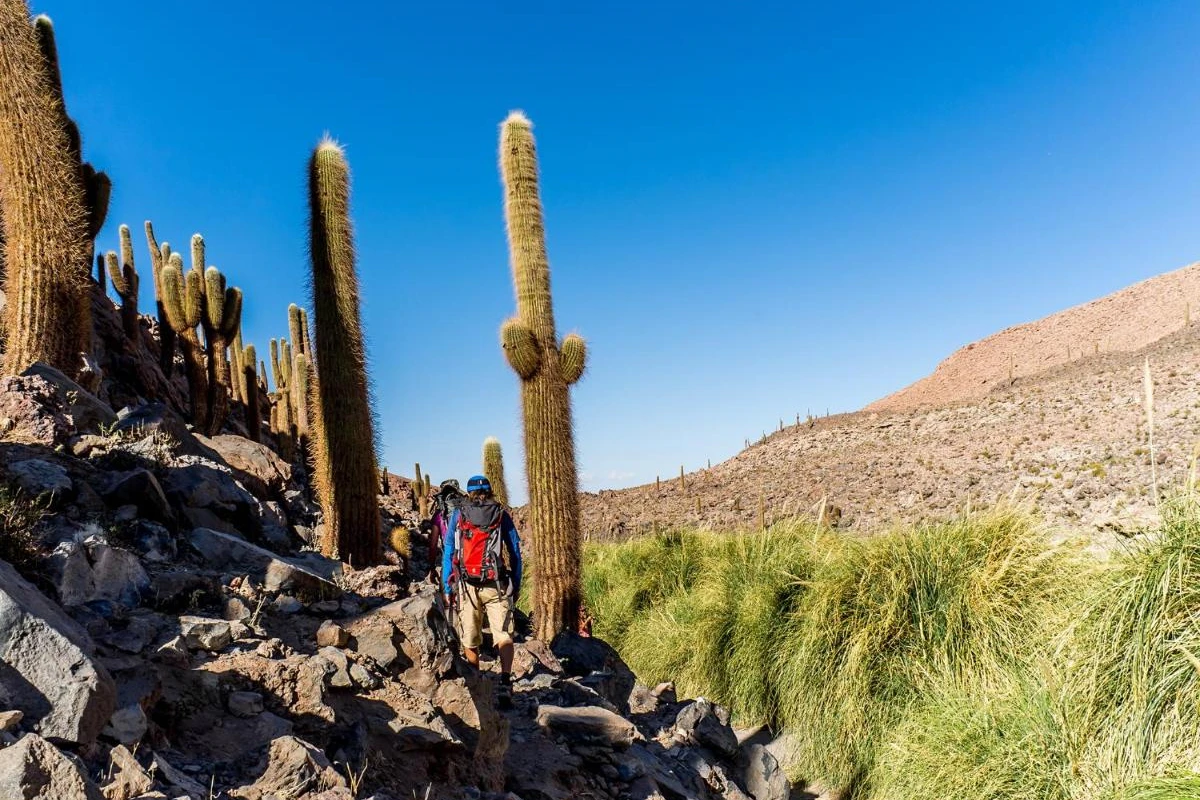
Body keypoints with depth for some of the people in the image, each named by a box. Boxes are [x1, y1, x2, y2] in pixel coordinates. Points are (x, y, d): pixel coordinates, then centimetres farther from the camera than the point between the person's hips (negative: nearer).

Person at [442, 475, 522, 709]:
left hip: (467, 584, 1)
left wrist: (447, 588, 12)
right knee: (503, 635, -3)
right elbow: (515, 552, 7)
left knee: (470, 639, 11)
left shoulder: (457, 515, 10)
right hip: (496, 585, -1)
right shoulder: (502, 515, 8)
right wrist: (516, 585, 12)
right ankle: (505, 682, -19)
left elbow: (448, 553, 8)